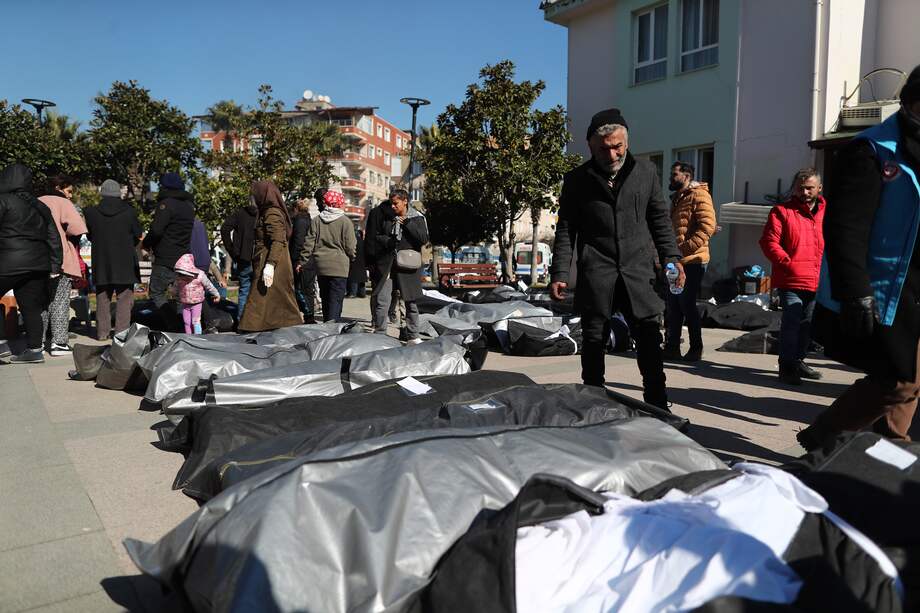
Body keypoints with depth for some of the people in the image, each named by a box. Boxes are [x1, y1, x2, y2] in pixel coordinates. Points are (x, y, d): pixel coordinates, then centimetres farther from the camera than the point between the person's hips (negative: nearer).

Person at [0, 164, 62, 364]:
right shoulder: (40, 207, 15)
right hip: (37, 264, 6)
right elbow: (54, 238, 14)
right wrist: (55, 266, 16)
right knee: (31, 307, 10)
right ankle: (34, 349, 12)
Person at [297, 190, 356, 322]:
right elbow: (350, 247, -6)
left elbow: (309, 243, 4)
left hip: (321, 267, 5)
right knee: (336, 301, -5)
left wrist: (302, 261, 12)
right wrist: (351, 258, 14)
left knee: (325, 300, 16)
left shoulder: (316, 221, 6)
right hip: (339, 267, -4)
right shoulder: (346, 222, -6)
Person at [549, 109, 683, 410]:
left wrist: (672, 258, 5)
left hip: (638, 271, 2)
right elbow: (566, 230, 5)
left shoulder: (646, 172, 10)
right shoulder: (577, 179, 5)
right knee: (594, 342, 4)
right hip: (595, 275, -1)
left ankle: (658, 408, 12)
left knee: (650, 338, 1)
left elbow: (660, 219, 15)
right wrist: (559, 274, -3)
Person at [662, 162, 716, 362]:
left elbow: (707, 227, -21)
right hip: (676, 261, 9)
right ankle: (672, 347, 19)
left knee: (687, 305, -4)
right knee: (673, 306, 11)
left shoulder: (699, 195, -10)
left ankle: (696, 349, 8)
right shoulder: (677, 198, 19)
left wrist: (684, 248, -24)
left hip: (692, 261, -9)